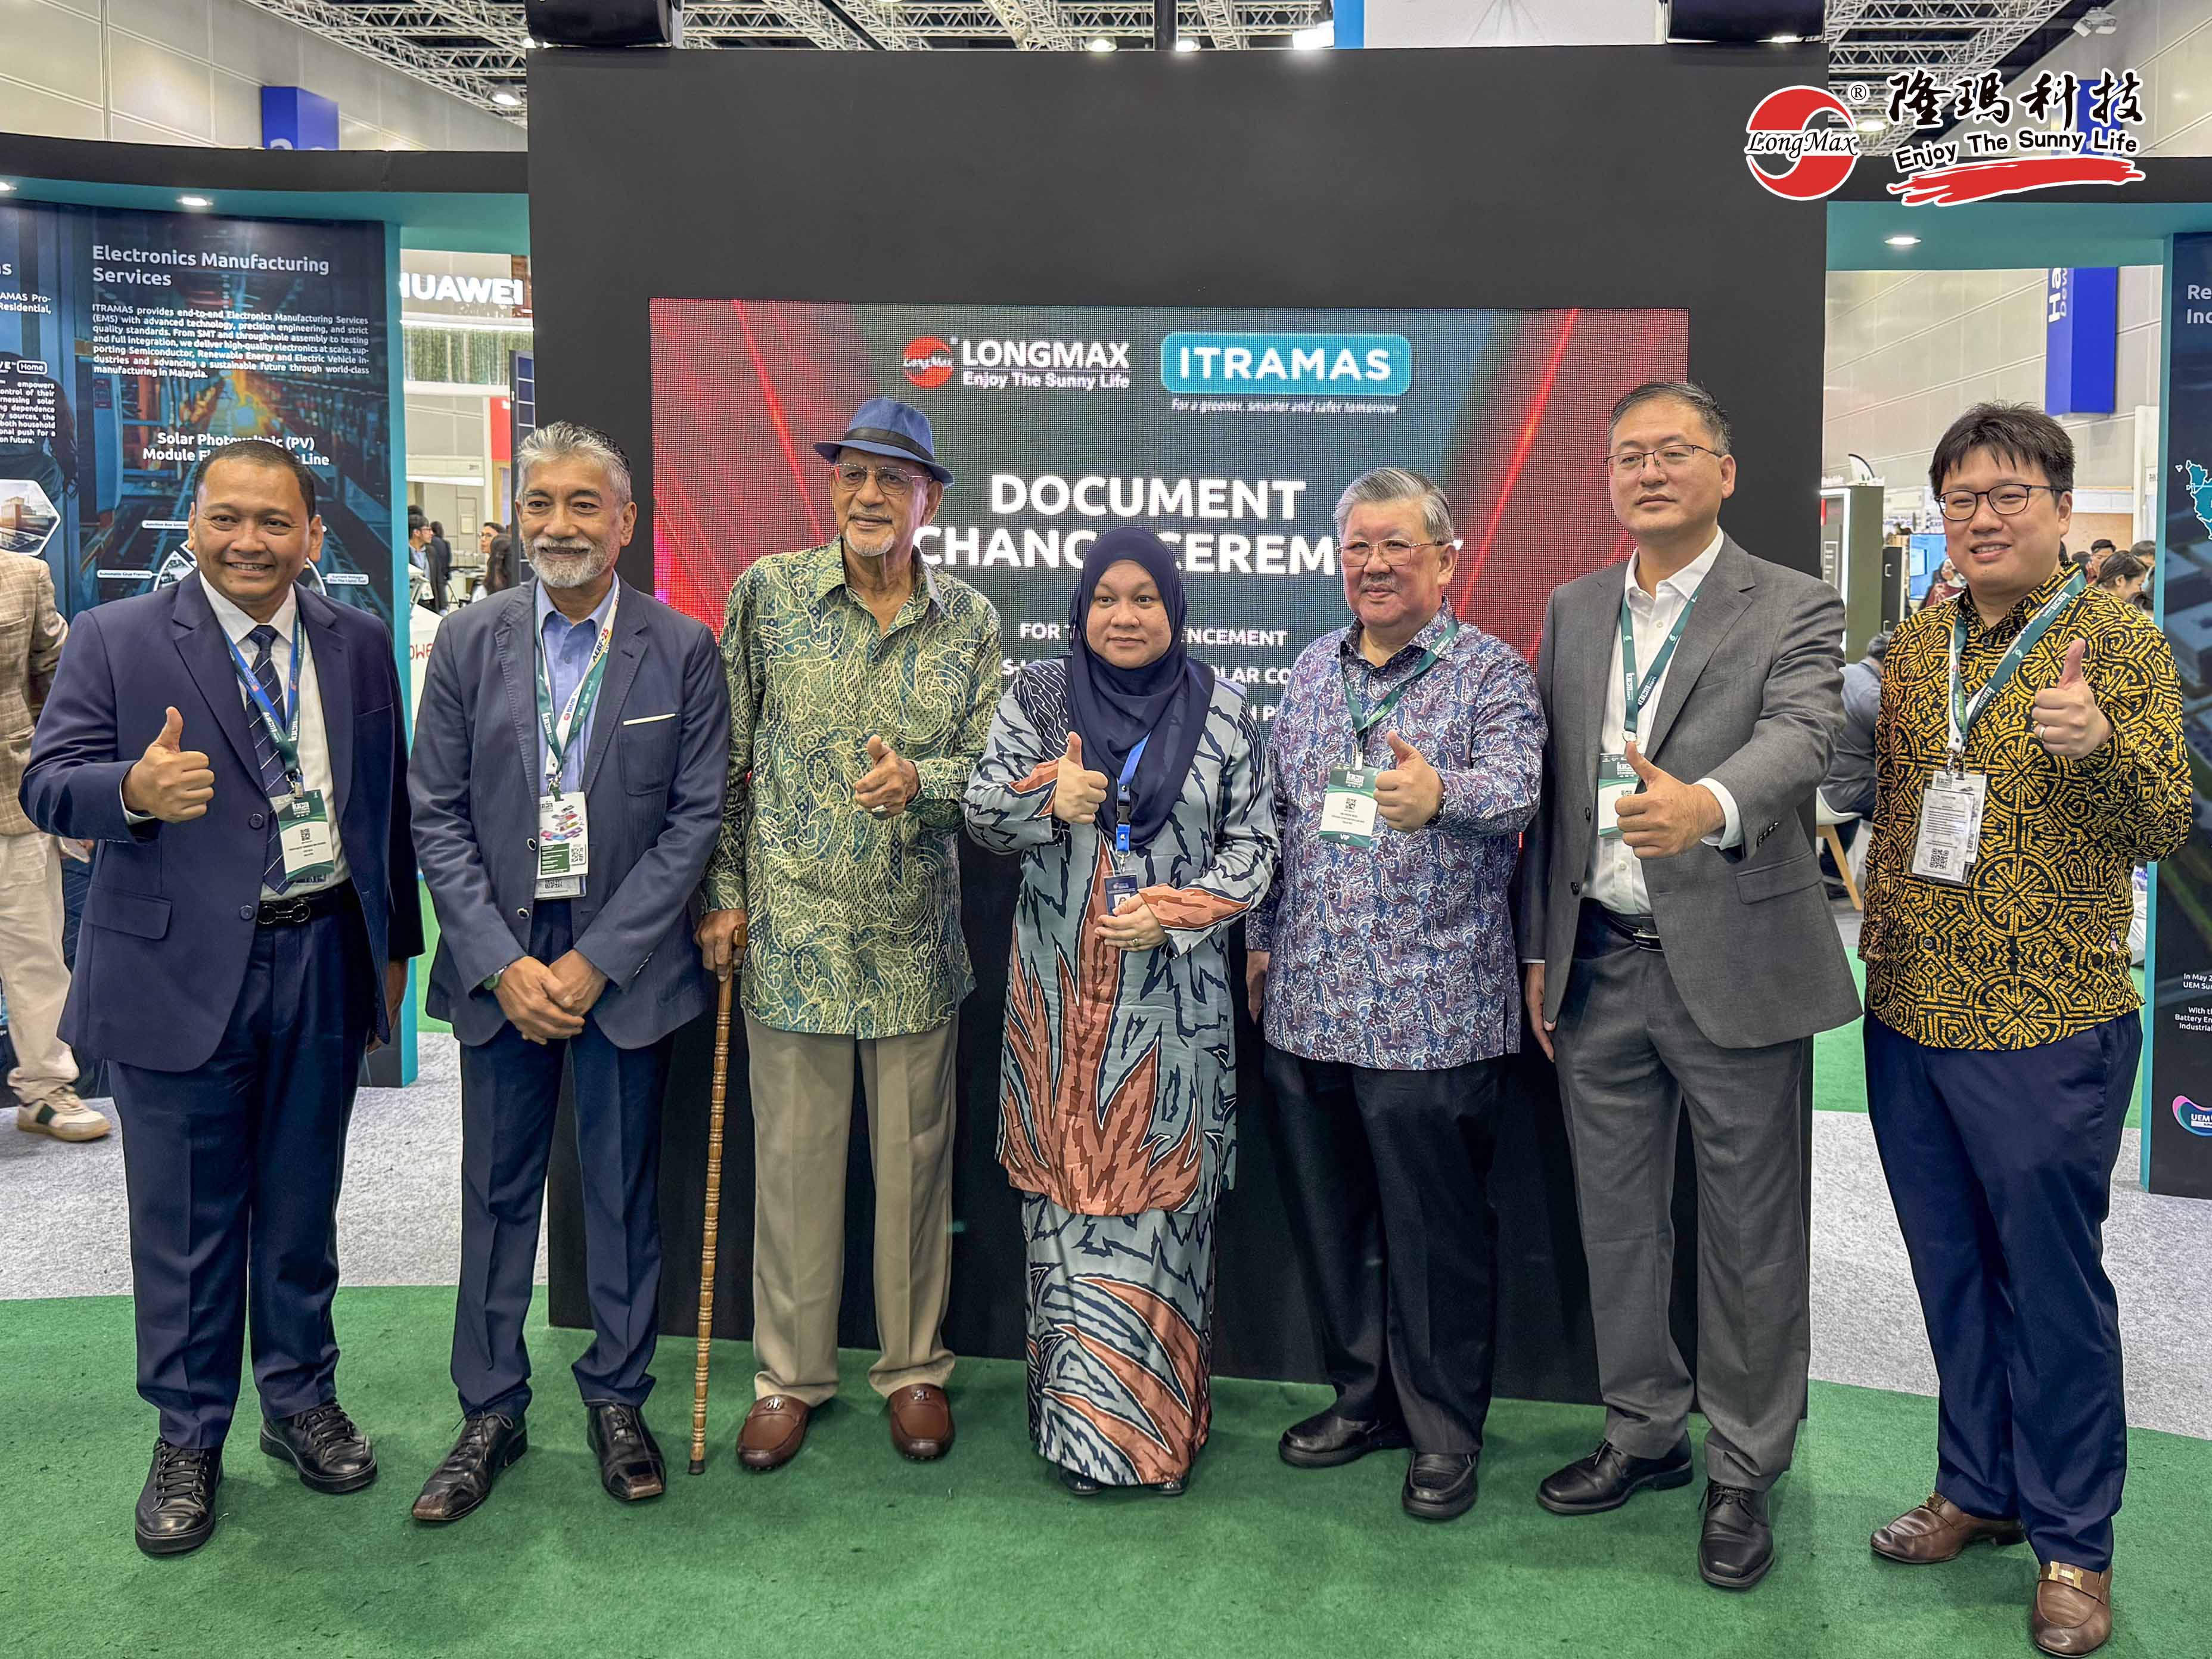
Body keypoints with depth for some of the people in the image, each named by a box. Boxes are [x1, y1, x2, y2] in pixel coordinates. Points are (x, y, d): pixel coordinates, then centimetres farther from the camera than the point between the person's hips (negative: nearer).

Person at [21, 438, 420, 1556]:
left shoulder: (358, 645, 7)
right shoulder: (114, 639, -2)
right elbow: (49, 782, -8)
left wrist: (393, 945, 11)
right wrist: (133, 791, -31)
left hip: (325, 962, 3)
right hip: (181, 971, -2)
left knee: (302, 1202, 16)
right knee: (186, 1220, 7)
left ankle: (301, 1400, 34)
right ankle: (188, 1437, 24)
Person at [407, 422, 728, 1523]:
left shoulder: (683, 650, -3)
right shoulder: (469, 642, 2)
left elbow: (697, 815, -5)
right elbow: (438, 817, 1)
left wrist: (596, 961, -10)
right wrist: (503, 964, -9)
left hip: (626, 961, -1)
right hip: (498, 960, 2)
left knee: (624, 1190, 9)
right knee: (497, 1192, 10)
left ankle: (617, 1399, 26)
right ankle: (490, 1413, 24)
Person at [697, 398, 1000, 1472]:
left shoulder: (970, 621, 4)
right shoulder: (768, 593, 1)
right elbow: (728, 757, 4)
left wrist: (919, 779, -19)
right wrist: (724, 893, 1)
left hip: (916, 940, 1)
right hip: (792, 931, -1)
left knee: (914, 1157, 10)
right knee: (793, 1154, 8)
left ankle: (914, 1366, 27)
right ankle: (790, 1373, 25)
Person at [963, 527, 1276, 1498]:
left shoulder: (1224, 712, 5)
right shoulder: (1037, 697, 6)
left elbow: (1253, 843, 4)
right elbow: (981, 813, 2)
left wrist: (1179, 910, -11)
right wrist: (1049, 802, -19)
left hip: (1174, 993, 0)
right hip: (1063, 996, 1)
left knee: (1164, 1195, 2)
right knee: (1071, 1192, 3)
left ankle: (1160, 1416, 16)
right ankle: (1081, 1419, 15)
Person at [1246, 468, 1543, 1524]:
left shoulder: (1490, 672, -3)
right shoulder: (1313, 670, 14)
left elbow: (1513, 784, -22)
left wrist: (1439, 795, -43)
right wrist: (1262, 938, 16)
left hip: (1431, 1012, -6)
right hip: (1307, 1003, 6)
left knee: (1436, 1230, 3)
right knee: (1329, 1217, 14)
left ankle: (1445, 1430, 20)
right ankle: (1364, 1397, 32)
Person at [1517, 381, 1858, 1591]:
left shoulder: (1795, 610, -4)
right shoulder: (1572, 611, 11)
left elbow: (1800, 735, -24)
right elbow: (1549, 791, 12)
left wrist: (1707, 803, -45)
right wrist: (1538, 949, 9)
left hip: (1732, 963, -5)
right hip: (1599, 963, 5)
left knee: (1749, 1236, 6)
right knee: (1615, 1221, 15)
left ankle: (1743, 1471, 23)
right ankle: (1646, 1432, 34)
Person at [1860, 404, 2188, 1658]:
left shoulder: (2119, 639, -6)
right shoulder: (1917, 646, 9)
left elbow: (2166, 827, -13)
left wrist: (2100, 745, -31)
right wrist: (1880, 947, 6)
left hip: (2048, 1030, -5)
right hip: (1912, 1020, 5)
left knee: (2054, 1283, 5)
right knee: (1953, 1271, 16)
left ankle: (2075, 1541, 20)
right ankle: (1979, 1487, 32)